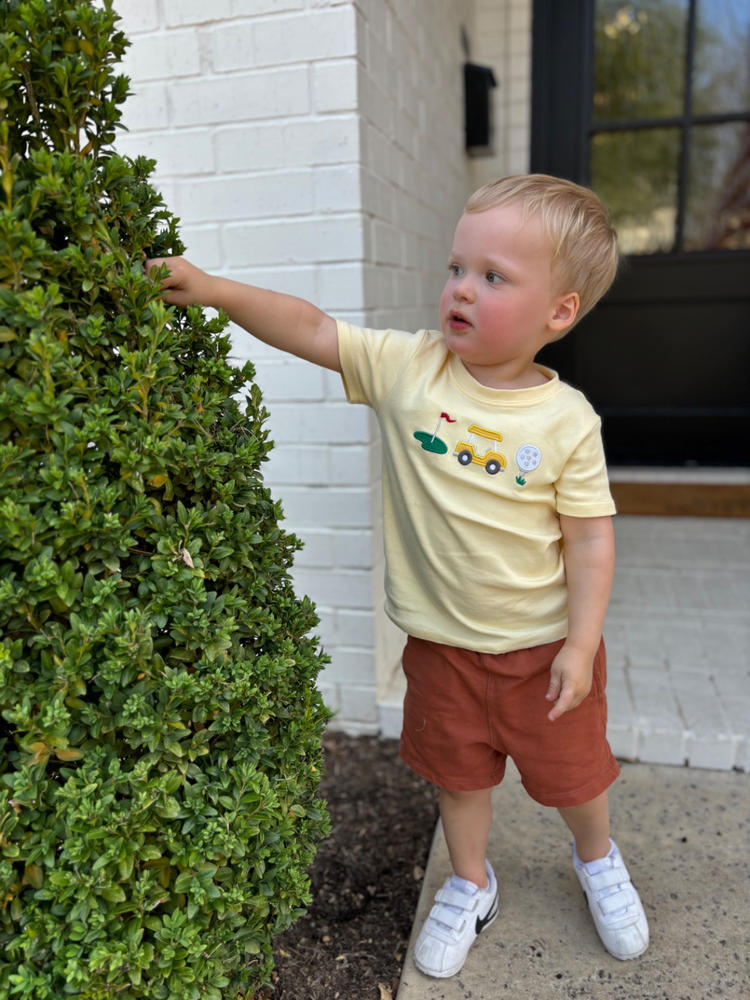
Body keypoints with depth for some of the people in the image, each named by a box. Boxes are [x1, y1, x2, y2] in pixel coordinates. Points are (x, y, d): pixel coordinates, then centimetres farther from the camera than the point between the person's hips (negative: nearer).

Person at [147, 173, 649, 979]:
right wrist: (214, 290, -17)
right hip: (442, 638, 2)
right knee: (458, 769, 21)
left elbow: (591, 536, -12)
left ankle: (598, 862, 55)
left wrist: (581, 644, -13)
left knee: (571, 770, 21)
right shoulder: (409, 368, -12)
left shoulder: (567, 421, -17)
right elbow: (312, 331, -9)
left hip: (544, 641, -1)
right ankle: (469, 886, 50)